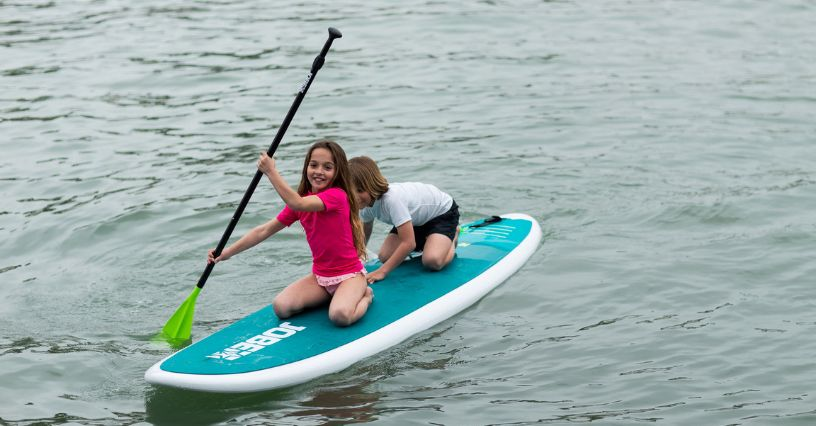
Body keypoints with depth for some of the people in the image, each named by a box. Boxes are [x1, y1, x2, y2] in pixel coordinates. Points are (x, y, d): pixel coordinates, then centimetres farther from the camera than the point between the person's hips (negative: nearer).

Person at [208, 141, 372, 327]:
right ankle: (332, 295, 9)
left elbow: (298, 204, -35)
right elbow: (264, 231, 5)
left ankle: (364, 295, 1)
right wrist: (227, 252, -2)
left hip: (350, 274, -7)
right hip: (320, 275, 7)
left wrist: (271, 171, -30)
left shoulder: (337, 195, -18)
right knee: (281, 307, -16)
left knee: (340, 315, -35)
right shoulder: (302, 199, 6)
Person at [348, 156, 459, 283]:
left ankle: (453, 235, 3)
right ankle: (423, 242, 18)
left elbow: (408, 243, -41)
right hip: (417, 218, 7)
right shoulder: (367, 202, -17)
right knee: (385, 256, -9)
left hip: (442, 212, -7)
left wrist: (382, 271, -40)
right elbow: (364, 234, 4)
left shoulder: (392, 199, -42)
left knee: (432, 262, -30)